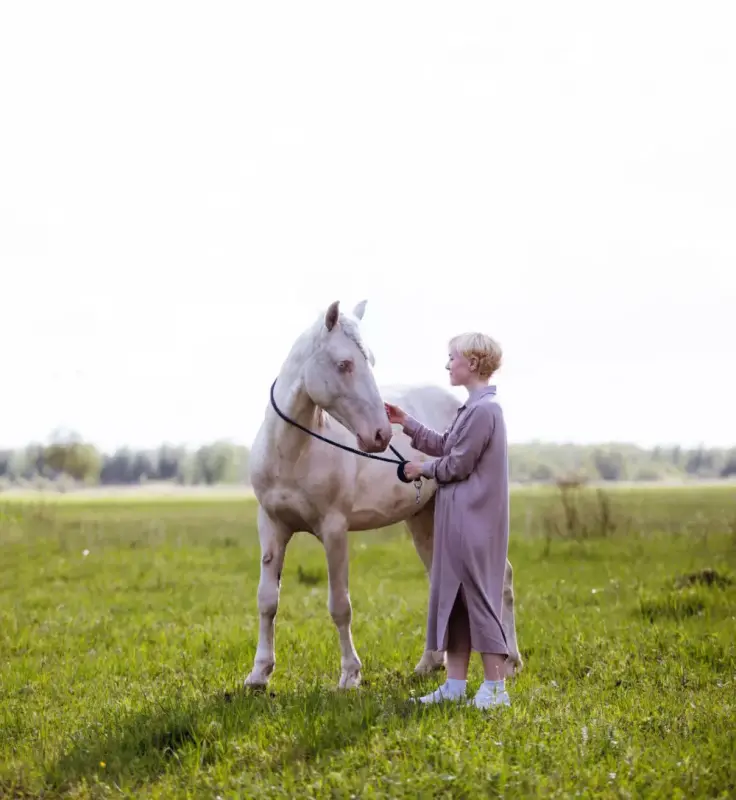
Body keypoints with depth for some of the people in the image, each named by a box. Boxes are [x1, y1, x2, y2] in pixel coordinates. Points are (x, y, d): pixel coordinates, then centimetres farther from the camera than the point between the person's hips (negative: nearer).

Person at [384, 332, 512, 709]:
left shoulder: (483, 410, -18)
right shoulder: (474, 407, 14)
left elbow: (457, 464, -17)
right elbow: (445, 445, 21)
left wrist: (422, 469, -1)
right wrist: (407, 424, 19)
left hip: (473, 519, -10)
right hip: (458, 518, 10)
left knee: (478, 596, -5)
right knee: (452, 595, 11)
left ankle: (496, 687, 1)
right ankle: (455, 685, 16)